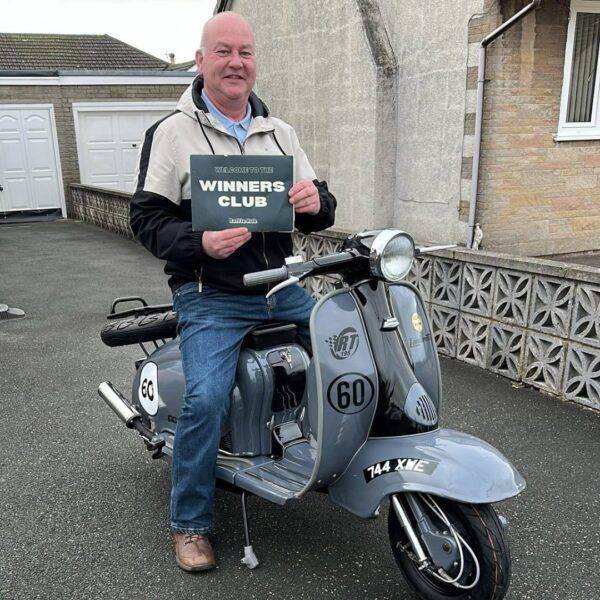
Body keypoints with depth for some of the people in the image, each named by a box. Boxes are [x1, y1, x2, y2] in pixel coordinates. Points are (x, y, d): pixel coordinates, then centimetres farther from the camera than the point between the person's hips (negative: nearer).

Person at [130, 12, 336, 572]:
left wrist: (316, 202, -11)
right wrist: (199, 243, -23)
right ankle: (189, 523, 6)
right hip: (212, 297, -5)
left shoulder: (279, 131, 14)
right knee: (205, 400, -19)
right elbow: (146, 215, -4)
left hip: (283, 287, 6)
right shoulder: (171, 132, 0)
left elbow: (319, 214, 15)